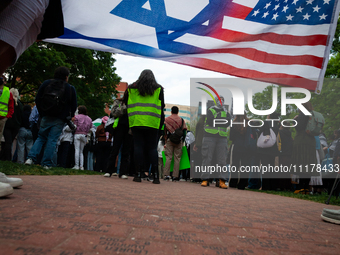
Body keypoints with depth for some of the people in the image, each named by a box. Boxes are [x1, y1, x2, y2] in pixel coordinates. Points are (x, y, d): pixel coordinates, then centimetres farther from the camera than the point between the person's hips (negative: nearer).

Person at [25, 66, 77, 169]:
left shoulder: (46, 83, 6)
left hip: (46, 117, 2)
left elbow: (37, 100, 7)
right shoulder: (70, 88, 0)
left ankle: (31, 158, 0)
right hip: (59, 120, -2)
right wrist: (68, 117, 15)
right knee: (52, 140, 1)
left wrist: (42, 113, 15)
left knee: (41, 137, 14)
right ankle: (46, 163, 2)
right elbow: (74, 106, 1)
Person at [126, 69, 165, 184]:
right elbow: (161, 107, 7)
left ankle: (138, 174, 0)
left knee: (138, 147, 2)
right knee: (152, 148, 3)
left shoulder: (131, 88, 14)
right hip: (152, 124, 0)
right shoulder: (158, 89, 11)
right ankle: (155, 176, -1)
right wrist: (161, 124, 11)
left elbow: (127, 105, 16)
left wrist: (129, 123, 22)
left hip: (136, 123, 1)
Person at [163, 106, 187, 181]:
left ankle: (166, 174, -4)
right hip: (179, 141, 0)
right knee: (177, 158, 2)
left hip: (169, 140, 0)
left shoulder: (166, 120, 6)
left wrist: (165, 141, 9)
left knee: (168, 157, 1)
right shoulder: (181, 120, 8)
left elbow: (164, 131, 3)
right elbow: (184, 131, 4)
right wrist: (182, 140, 11)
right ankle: (175, 176, 1)